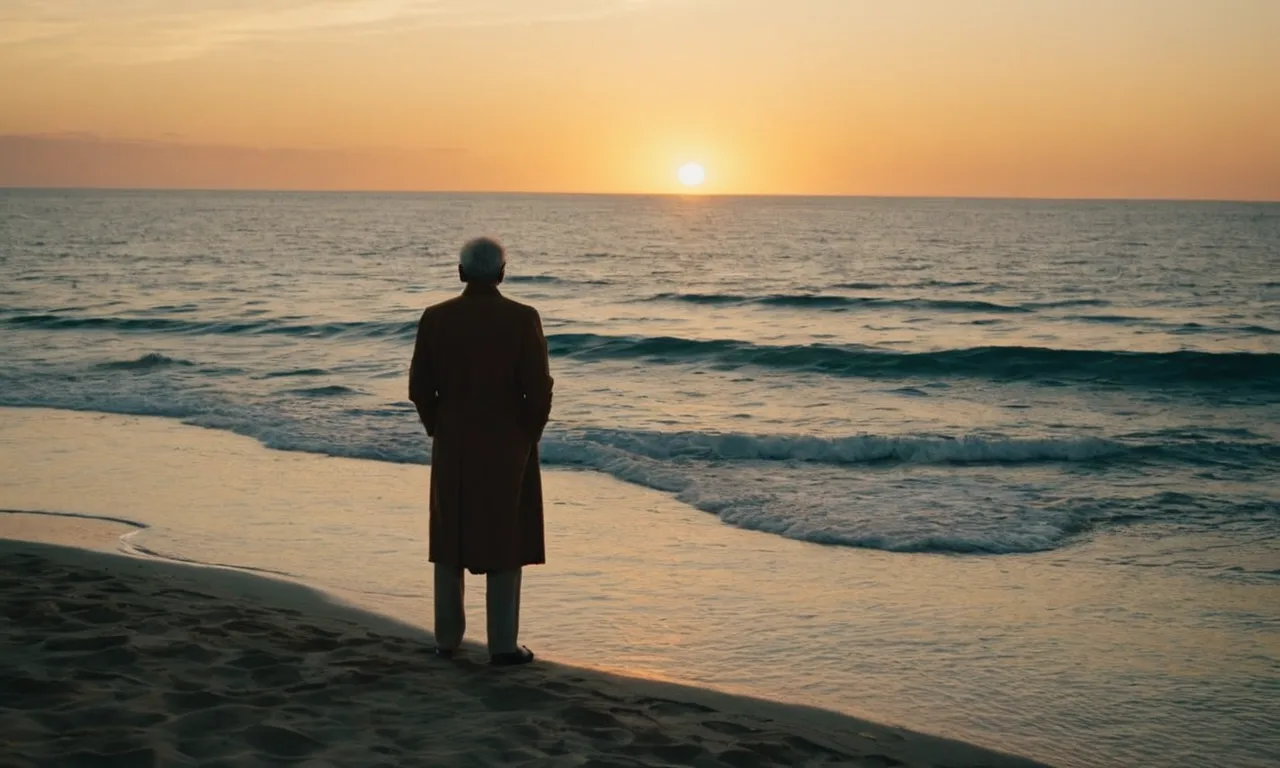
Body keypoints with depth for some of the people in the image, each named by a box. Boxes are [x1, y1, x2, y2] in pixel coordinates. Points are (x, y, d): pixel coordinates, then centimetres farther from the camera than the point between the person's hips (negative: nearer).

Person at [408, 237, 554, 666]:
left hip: (452, 446, 3)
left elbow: (419, 388, -1)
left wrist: (440, 432, 13)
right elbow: (539, 390, -12)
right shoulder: (523, 319, -11)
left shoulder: (435, 318, -4)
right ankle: (503, 645, 7)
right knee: (504, 544, 6)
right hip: (507, 446, -2)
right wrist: (529, 437, 4)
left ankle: (447, 638, 20)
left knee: (451, 541, 14)